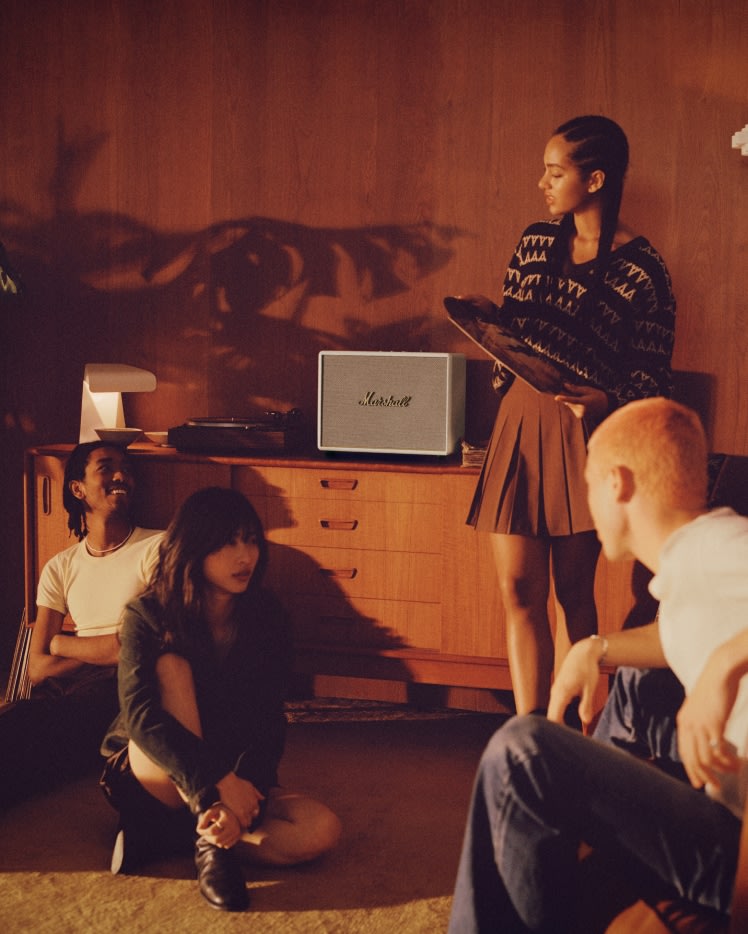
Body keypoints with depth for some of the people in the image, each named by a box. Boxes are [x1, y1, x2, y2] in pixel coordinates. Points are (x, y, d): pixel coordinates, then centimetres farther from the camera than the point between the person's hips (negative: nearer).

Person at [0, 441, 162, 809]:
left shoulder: (157, 548, 5)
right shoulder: (59, 568, 18)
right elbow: (38, 668, 9)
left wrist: (62, 643, 6)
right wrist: (108, 649, -5)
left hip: (125, 686, -4)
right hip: (62, 690, 4)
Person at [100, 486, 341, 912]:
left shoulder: (267, 616, -7)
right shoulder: (147, 616, -13)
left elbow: (269, 721, -13)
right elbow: (140, 714, -27)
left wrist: (240, 802, -30)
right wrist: (219, 781, -38)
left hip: (235, 779, 3)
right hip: (151, 777, -2)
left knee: (323, 830, -24)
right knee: (171, 666, -29)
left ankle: (173, 833, -16)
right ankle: (207, 830, -30)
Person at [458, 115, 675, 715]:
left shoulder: (640, 268, -7)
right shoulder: (536, 241, 10)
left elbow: (654, 374, -6)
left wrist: (607, 401, -24)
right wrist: (488, 314, -1)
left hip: (583, 430, -5)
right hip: (519, 420, 5)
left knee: (573, 591, 5)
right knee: (518, 589, -1)